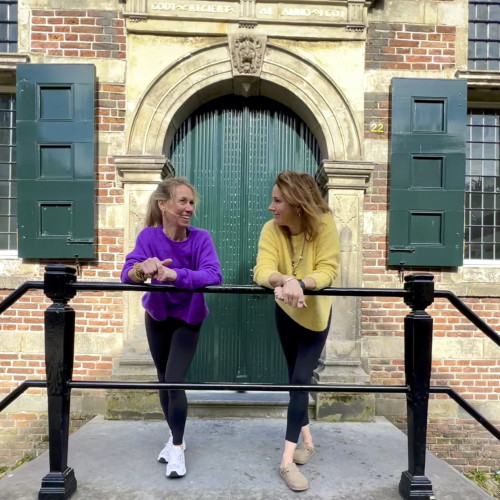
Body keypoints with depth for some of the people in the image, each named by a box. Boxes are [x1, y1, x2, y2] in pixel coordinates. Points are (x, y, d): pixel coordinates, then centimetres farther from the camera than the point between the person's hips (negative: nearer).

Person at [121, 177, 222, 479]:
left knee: (175, 381, -10)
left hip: (188, 319, -2)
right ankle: (176, 436, 36)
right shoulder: (149, 236, -21)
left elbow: (214, 276, -38)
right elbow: (127, 275, -32)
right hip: (157, 317, 3)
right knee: (164, 381, 14)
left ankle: (178, 447, 13)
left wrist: (174, 275, -53)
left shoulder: (200, 238, -23)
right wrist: (141, 269, -56)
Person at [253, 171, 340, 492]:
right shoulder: (271, 229, -21)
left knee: (301, 380, -9)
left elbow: (328, 269, -31)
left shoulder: (325, 224, -25)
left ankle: (288, 459, 1)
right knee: (297, 378, 15)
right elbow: (262, 270, -35)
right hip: (286, 312, 3)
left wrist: (301, 283, -50)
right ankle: (306, 438, 35)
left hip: (317, 313, -2)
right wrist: (285, 280, -57)